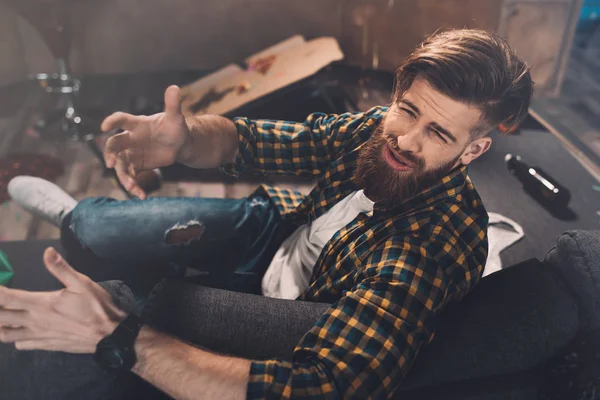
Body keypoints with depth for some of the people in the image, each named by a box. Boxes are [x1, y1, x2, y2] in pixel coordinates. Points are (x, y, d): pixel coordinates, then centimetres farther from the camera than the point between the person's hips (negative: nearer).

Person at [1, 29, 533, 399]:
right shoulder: (380, 130, -20)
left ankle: (75, 220, 37)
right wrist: (187, 139, -36)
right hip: (277, 231, 5)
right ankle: (78, 216, 48)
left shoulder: (436, 248, -40)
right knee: (92, 228, 9)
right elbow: (248, 142, -11)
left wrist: (117, 336, -49)